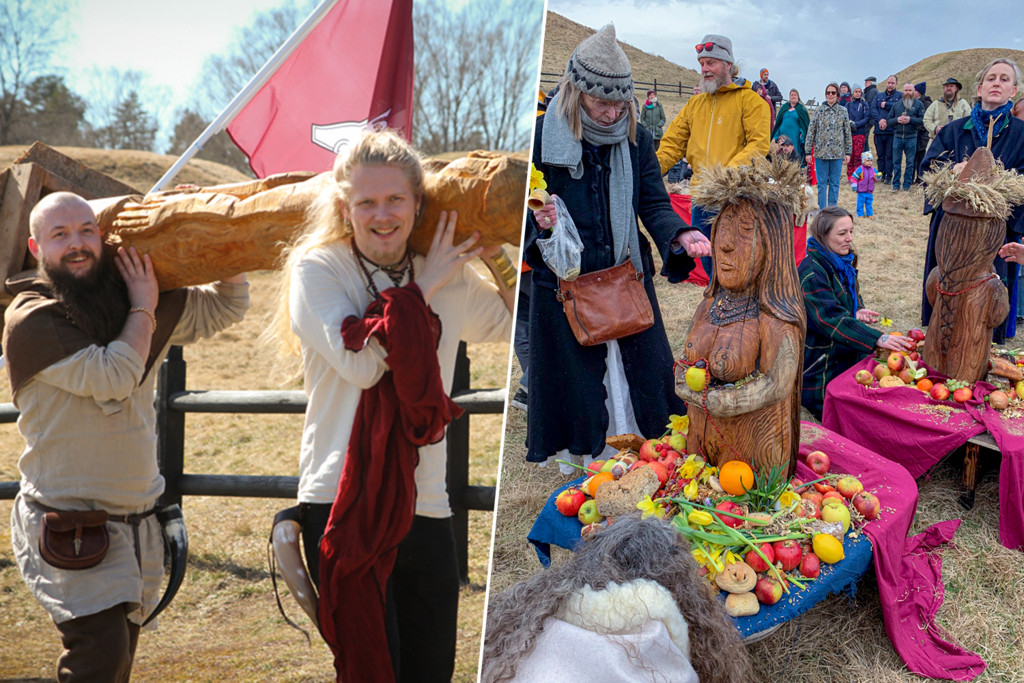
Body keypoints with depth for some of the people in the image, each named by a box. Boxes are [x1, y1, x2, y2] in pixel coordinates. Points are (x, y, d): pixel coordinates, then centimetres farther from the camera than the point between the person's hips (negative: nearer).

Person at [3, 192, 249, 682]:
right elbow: (113, 378, -20)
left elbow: (226, 307, 14)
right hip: (69, 525, -6)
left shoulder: (132, 300, 9)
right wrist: (143, 311, -7)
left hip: (139, 519, 6)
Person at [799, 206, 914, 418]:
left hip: (846, 352, 9)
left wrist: (858, 312, -2)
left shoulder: (843, 262, 6)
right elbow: (832, 318, -33)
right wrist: (878, 339, -40)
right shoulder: (811, 273, -24)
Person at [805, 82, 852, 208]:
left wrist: (848, 152, 5)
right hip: (821, 153, -1)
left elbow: (847, 133, 8)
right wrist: (808, 152, -2)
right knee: (821, 183, 4)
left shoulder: (843, 111, 4)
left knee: (835, 183, 5)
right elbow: (811, 131, 2)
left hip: (837, 153, 1)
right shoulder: (819, 111, 1)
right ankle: (822, 210, 11)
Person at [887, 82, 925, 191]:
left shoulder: (918, 104, 3)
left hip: (911, 137, -2)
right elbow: (889, 120, 10)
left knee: (910, 162, 3)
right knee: (896, 162, 2)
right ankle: (896, 185, 8)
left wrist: (910, 119, -15)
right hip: (897, 136, 2)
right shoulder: (897, 104, 11)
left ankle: (907, 185, 9)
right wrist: (897, 120, -9)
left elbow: (922, 121, -4)